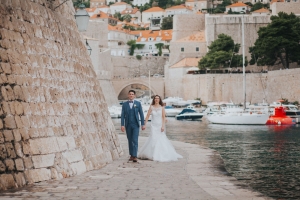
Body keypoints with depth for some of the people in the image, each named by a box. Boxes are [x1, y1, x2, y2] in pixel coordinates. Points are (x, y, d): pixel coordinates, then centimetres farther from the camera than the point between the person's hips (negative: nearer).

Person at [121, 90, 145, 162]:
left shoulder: (138, 104, 3)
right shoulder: (124, 104, 5)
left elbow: (141, 114, 4)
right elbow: (122, 115, 2)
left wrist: (143, 124, -1)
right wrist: (122, 125, -5)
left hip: (135, 125, -2)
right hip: (128, 125, 2)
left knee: (135, 140, -11)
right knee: (130, 141, 7)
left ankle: (135, 156, -15)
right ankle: (131, 155, 15)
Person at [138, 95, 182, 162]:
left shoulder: (162, 107, -1)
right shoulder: (151, 107, 1)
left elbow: (163, 117, -3)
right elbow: (147, 116, 1)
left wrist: (163, 126, -11)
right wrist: (144, 124, -5)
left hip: (160, 125, -1)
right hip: (154, 125, 1)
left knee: (161, 139, -3)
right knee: (153, 139, -4)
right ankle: (154, 155, 5)